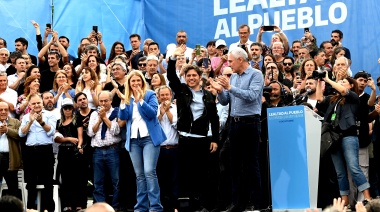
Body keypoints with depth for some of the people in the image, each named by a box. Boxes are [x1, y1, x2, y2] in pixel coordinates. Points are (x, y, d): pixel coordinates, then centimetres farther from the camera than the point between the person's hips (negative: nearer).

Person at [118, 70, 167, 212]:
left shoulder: (150, 94, 1)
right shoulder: (127, 98, 14)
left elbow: (153, 113, -12)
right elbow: (123, 117, 2)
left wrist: (140, 100, -20)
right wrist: (123, 101, -11)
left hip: (149, 137, -5)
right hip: (133, 139, 5)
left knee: (149, 171, -15)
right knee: (139, 175, 7)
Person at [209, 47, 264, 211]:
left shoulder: (255, 75, -6)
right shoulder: (233, 77, 15)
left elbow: (252, 96, -21)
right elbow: (224, 101, 15)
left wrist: (230, 88, -22)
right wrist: (220, 91, -4)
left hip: (250, 122, -7)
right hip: (234, 122, 7)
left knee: (251, 163, -3)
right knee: (235, 163, 8)